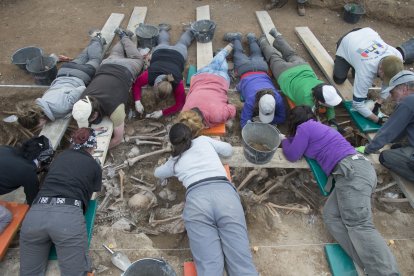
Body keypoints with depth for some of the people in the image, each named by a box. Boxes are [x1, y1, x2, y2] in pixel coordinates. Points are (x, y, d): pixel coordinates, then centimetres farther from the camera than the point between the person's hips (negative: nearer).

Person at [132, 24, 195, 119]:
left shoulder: (177, 83, -46)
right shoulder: (149, 75, -43)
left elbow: (180, 103, -41)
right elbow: (136, 84, -28)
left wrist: (162, 113, -52)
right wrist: (137, 101, -46)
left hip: (178, 53, -1)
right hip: (160, 51, 1)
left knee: (182, 43, 35)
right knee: (163, 42, 39)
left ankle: (191, 30, 58)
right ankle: (163, 28, 63)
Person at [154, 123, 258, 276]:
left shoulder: (175, 160, 30)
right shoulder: (204, 140, 29)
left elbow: (157, 173, 50)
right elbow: (228, 150, 41)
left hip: (196, 199, 0)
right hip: (225, 192, 1)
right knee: (241, 263, -8)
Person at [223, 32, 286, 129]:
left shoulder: (278, 98, -41)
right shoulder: (251, 100, -47)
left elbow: (282, 118, -28)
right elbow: (244, 122, -43)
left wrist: (265, 121, -42)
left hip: (261, 68, 2)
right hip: (245, 70, -2)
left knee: (257, 55, 37)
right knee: (239, 54, 32)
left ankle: (251, 38, 59)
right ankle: (237, 38, 54)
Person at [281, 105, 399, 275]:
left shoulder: (304, 127, 2)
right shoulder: (316, 127, 28)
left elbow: (292, 155, 8)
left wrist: (284, 140, 24)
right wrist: (289, 139, 37)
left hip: (352, 171, -9)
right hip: (354, 170, 9)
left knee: (359, 225, -20)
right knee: (331, 217, -6)